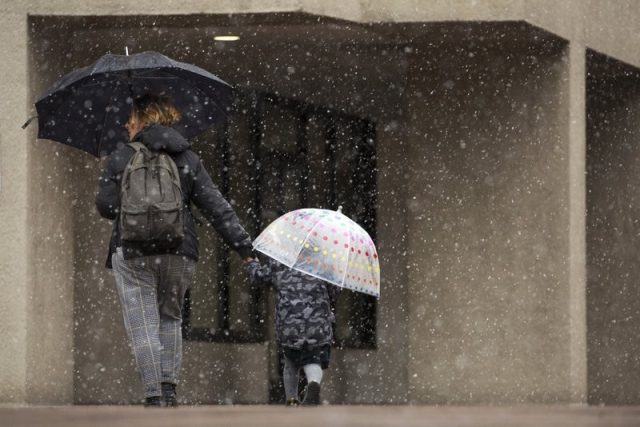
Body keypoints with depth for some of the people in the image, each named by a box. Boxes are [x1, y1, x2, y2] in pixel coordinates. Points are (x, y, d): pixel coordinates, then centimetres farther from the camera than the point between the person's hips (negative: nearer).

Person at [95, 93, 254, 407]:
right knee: (170, 318, 19)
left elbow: (106, 206, -3)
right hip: (180, 252, 3)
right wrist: (244, 246, 3)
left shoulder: (121, 158, 0)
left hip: (133, 253, -3)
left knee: (143, 327, -3)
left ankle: (154, 396, -11)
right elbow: (216, 208, 3)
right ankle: (169, 387, 6)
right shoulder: (188, 160, 9)